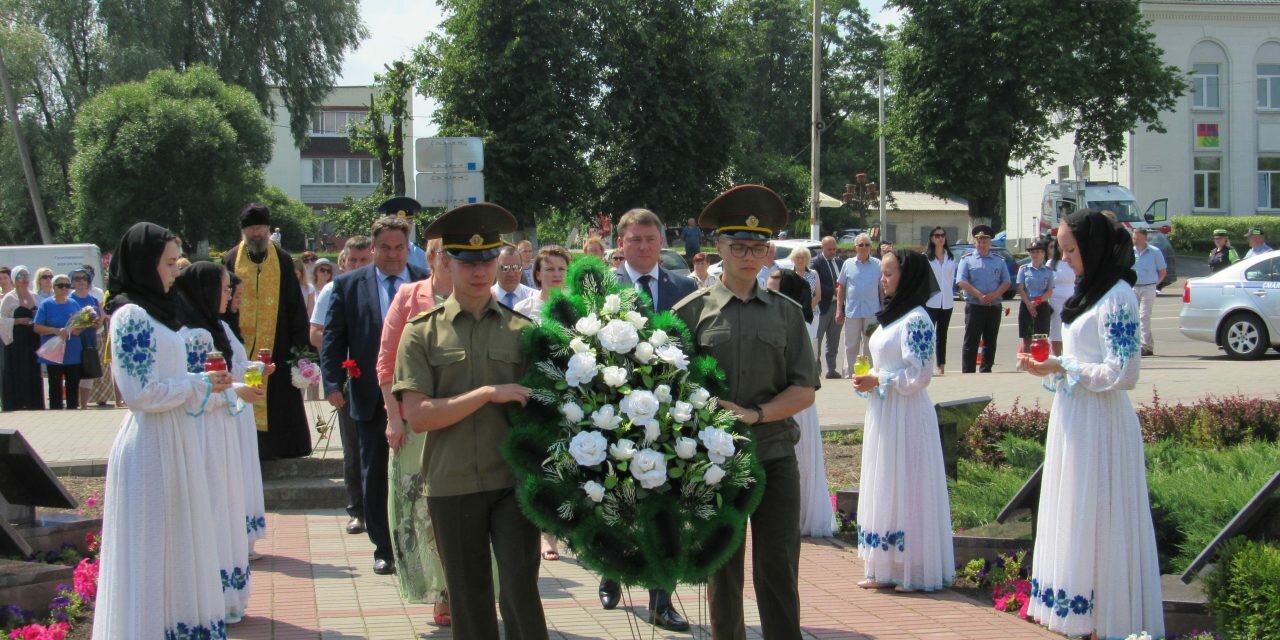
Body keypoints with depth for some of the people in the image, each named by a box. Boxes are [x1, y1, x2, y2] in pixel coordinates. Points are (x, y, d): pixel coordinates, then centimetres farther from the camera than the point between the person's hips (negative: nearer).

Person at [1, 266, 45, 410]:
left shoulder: (34, 296, 13)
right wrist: (18, 321, -16)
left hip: (33, 341, 5)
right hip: (16, 342, -5)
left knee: (33, 373, 4)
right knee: (17, 374, -6)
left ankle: (33, 403, 9)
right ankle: (17, 404, -3)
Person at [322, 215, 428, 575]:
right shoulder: (348, 285, 3)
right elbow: (333, 338, 3)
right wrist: (333, 383, -8)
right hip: (370, 397, 1)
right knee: (375, 476, 9)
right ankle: (384, 549, 19)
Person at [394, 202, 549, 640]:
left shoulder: (523, 330, 5)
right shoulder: (422, 333, 1)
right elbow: (417, 416, -8)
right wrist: (488, 393, -15)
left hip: (514, 481, 0)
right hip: (452, 485, 0)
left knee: (520, 590, -7)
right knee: (469, 602, 11)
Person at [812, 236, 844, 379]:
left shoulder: (840, 261, 10)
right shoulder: (816, 262, -6)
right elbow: (816, 286, -15)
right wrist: (833, 291, -18)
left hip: (838, 305, 5)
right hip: (823, 306, -5)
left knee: (833, 340, 9)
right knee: (817, 338, -1)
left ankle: (831, 369, 13)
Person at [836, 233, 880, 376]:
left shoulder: (877, 264, 1)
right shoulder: (848, 264, 3)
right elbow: (841, 288, 6)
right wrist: (839, 310, 3)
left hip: (872, 312, 0)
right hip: (851, 311, 0)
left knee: (870, 347, 8)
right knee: (851, 346, 7)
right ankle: (849, 374, 12)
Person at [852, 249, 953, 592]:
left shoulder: (916, 319, -14)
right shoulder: (894, 315, 15)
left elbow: (917, 375, -19)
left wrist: (877, 381, -13)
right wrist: (868, 379, 6)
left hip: (905, 413, -10)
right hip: (884, 412, 10)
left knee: (903, 487, -4)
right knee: (885, 489, 10)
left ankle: (910, 569, 3)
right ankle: (887, 569, 15)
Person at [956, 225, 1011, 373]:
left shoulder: (999, 260, 13)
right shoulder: (967, 259, 3)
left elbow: (1006, 282, 8)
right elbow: (961, 282, -7)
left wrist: (995, 294, -11)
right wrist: (979, 295, -17)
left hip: (995, 306, 4)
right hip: (974, 306, -4)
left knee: (990, 342, 8)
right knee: (971, 342, -5)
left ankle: (986, 371, 15)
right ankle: (967, 372, -4)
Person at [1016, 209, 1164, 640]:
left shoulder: (1117, 297, -13)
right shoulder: (1090, 292, 15)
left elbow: (1122, 374, -18)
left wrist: (1064, 369, -15)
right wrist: (1047, 369, 4)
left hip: (1099, 425, -9)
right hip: (1072, 421, 9)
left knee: (1096, 522, -4)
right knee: (1073, 520, 11)